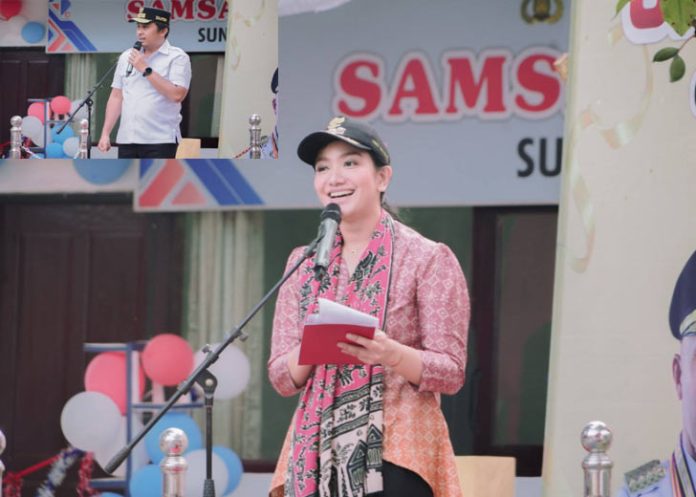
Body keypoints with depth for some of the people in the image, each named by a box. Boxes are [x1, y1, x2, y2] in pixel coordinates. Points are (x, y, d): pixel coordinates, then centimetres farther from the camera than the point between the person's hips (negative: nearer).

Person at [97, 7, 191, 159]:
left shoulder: (177, 57, -3)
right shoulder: (126, 57, 14)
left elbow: (177, 94, -16)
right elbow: (116, 97, 16)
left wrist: (145, 69, -13)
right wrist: (105, 133, 9)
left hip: (160, 142, -6)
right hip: (127, 140, 6)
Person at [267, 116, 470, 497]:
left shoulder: (428, 259, 1)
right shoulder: (303, 264, 14)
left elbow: (451, 372, -3)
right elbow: (281, 376, 12)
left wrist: (390, 354, -22)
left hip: (395, 455, -4)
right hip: (317, 457, 4)